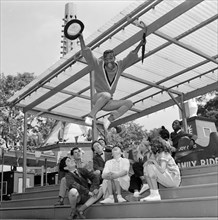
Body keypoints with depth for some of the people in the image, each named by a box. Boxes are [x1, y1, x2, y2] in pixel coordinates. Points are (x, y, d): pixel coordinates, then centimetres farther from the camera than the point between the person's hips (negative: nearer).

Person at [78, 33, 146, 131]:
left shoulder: (119, 66, 1)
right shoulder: (98, 65, -10)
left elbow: (131, 57, 2)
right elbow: (87, 54, -21)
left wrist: (139, 45, -8)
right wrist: (81, 39, -31)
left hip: (107, 103, 5)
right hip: (97, 98, -5)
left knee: (129, 103, -9)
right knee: (107, 95, -39)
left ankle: (109, 119, -18)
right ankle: (90, 117, -30)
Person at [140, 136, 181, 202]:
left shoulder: (164, 154, -12)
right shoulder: (158, 155, 14)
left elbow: (162, 170, -26)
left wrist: (154, 161, -15)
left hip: (174, 179, -9)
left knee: (150, 167, -21)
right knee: (146, 167, 6)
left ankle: (155, 195, -22)